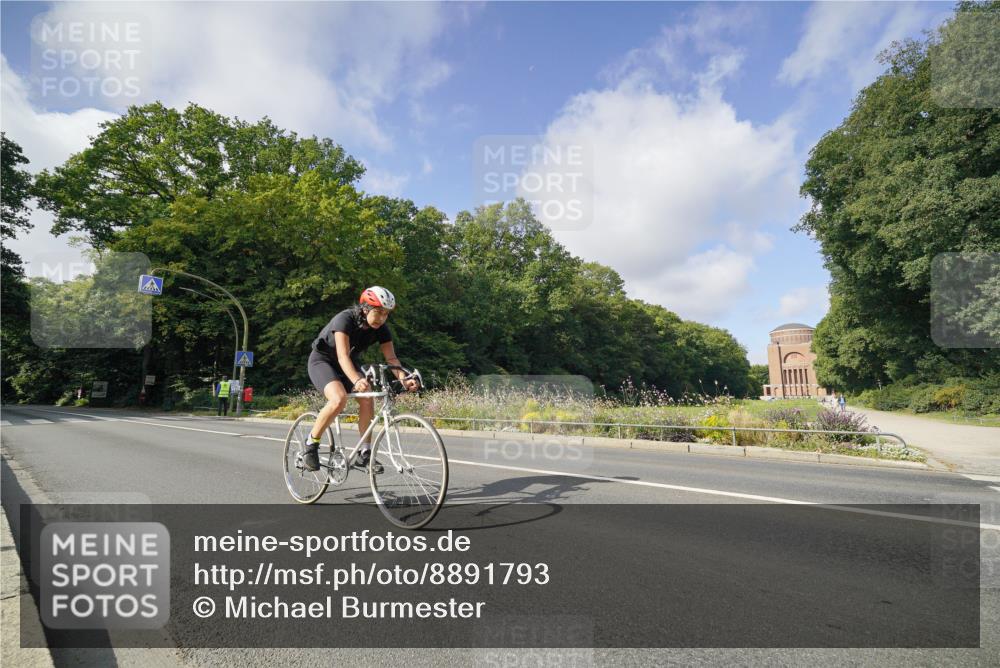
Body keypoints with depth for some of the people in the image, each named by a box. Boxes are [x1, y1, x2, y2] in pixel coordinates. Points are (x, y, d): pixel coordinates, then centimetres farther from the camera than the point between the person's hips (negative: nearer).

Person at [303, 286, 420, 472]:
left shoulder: (381, 328, -14)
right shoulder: (345, 319, -30)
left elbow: (391, 358, -21)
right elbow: (343, 356, -41)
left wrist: (404, 380, -40)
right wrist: (357, 380, -58)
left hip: (349, 363, 5)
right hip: (322, 360, -5)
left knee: (368, 400, -17)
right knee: (339, 399, -31)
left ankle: (364, 454, -4)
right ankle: (311, 444, -10)